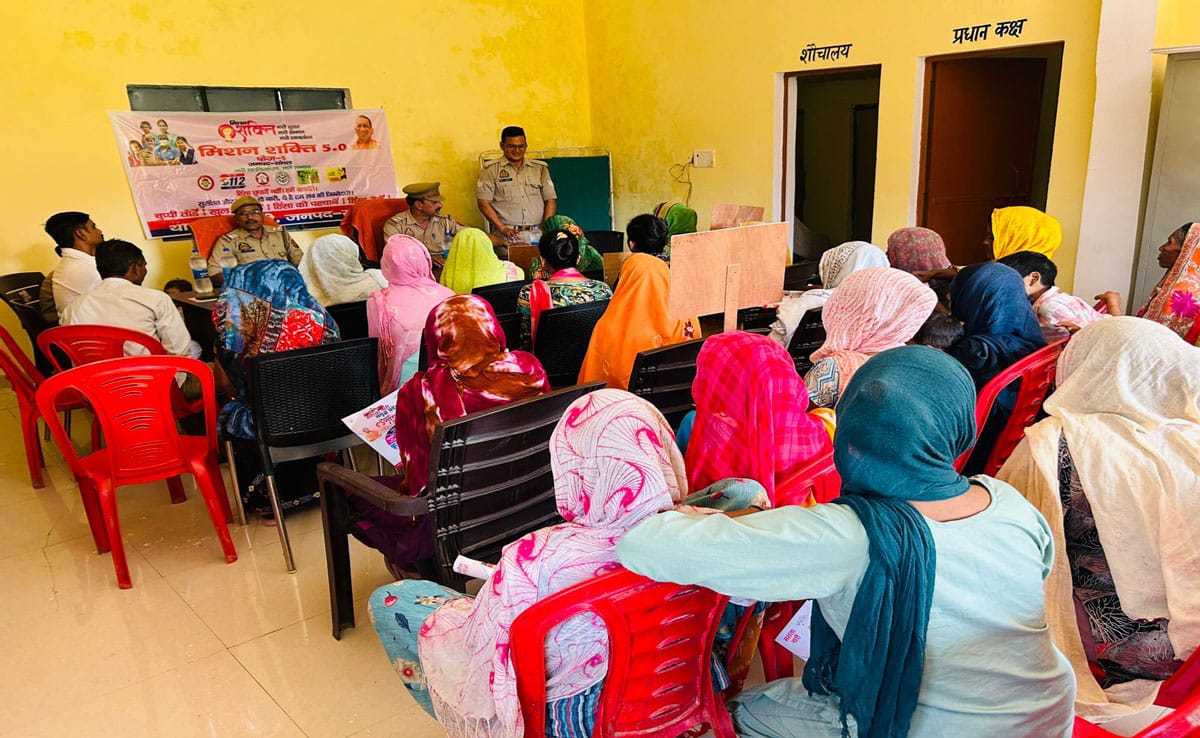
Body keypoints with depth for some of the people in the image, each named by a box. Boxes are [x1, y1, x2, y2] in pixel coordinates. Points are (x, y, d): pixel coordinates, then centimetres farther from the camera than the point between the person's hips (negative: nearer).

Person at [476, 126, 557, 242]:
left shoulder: (540, 168, 17)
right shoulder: (491, 170, 9)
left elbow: (551, 200, 14)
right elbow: (484, 203, 2)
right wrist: (503, 229, -9)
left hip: (537, 232, 2)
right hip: (507, 235, -2)